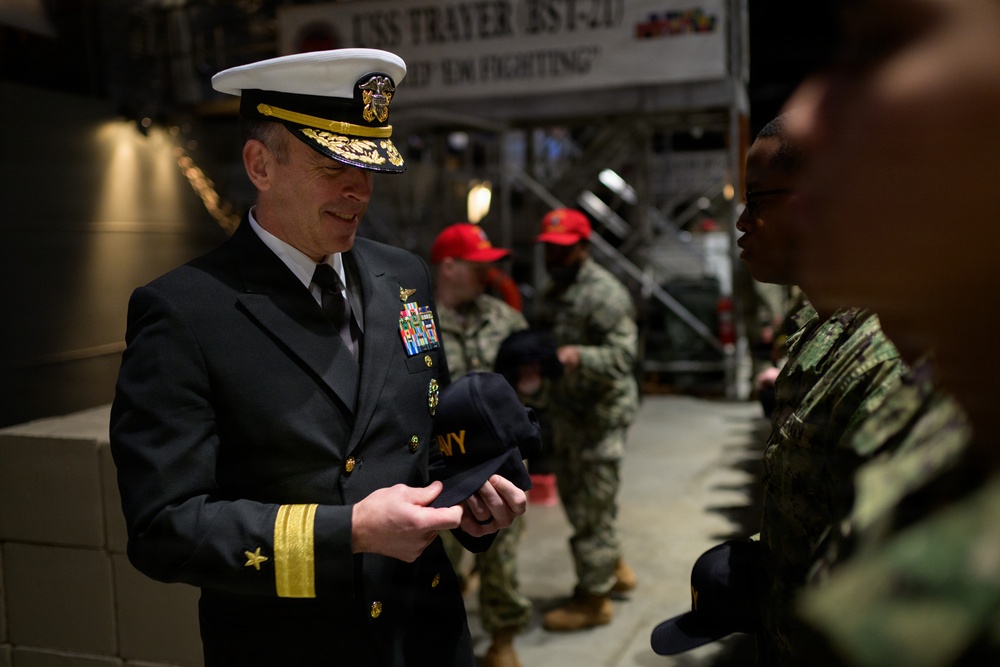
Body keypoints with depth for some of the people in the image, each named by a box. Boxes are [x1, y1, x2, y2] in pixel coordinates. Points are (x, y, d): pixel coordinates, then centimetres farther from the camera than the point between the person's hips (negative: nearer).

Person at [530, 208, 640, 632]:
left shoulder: (605, 294, -16)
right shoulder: (554, 290, 15)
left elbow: (622, 355, -24)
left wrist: (578, 356, -39)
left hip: (601, 416, -10)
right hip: (567, 413, 10)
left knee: (592, 506, -1)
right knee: (575, 496, 20)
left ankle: (593, 599, 14)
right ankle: (615, 569, 39)